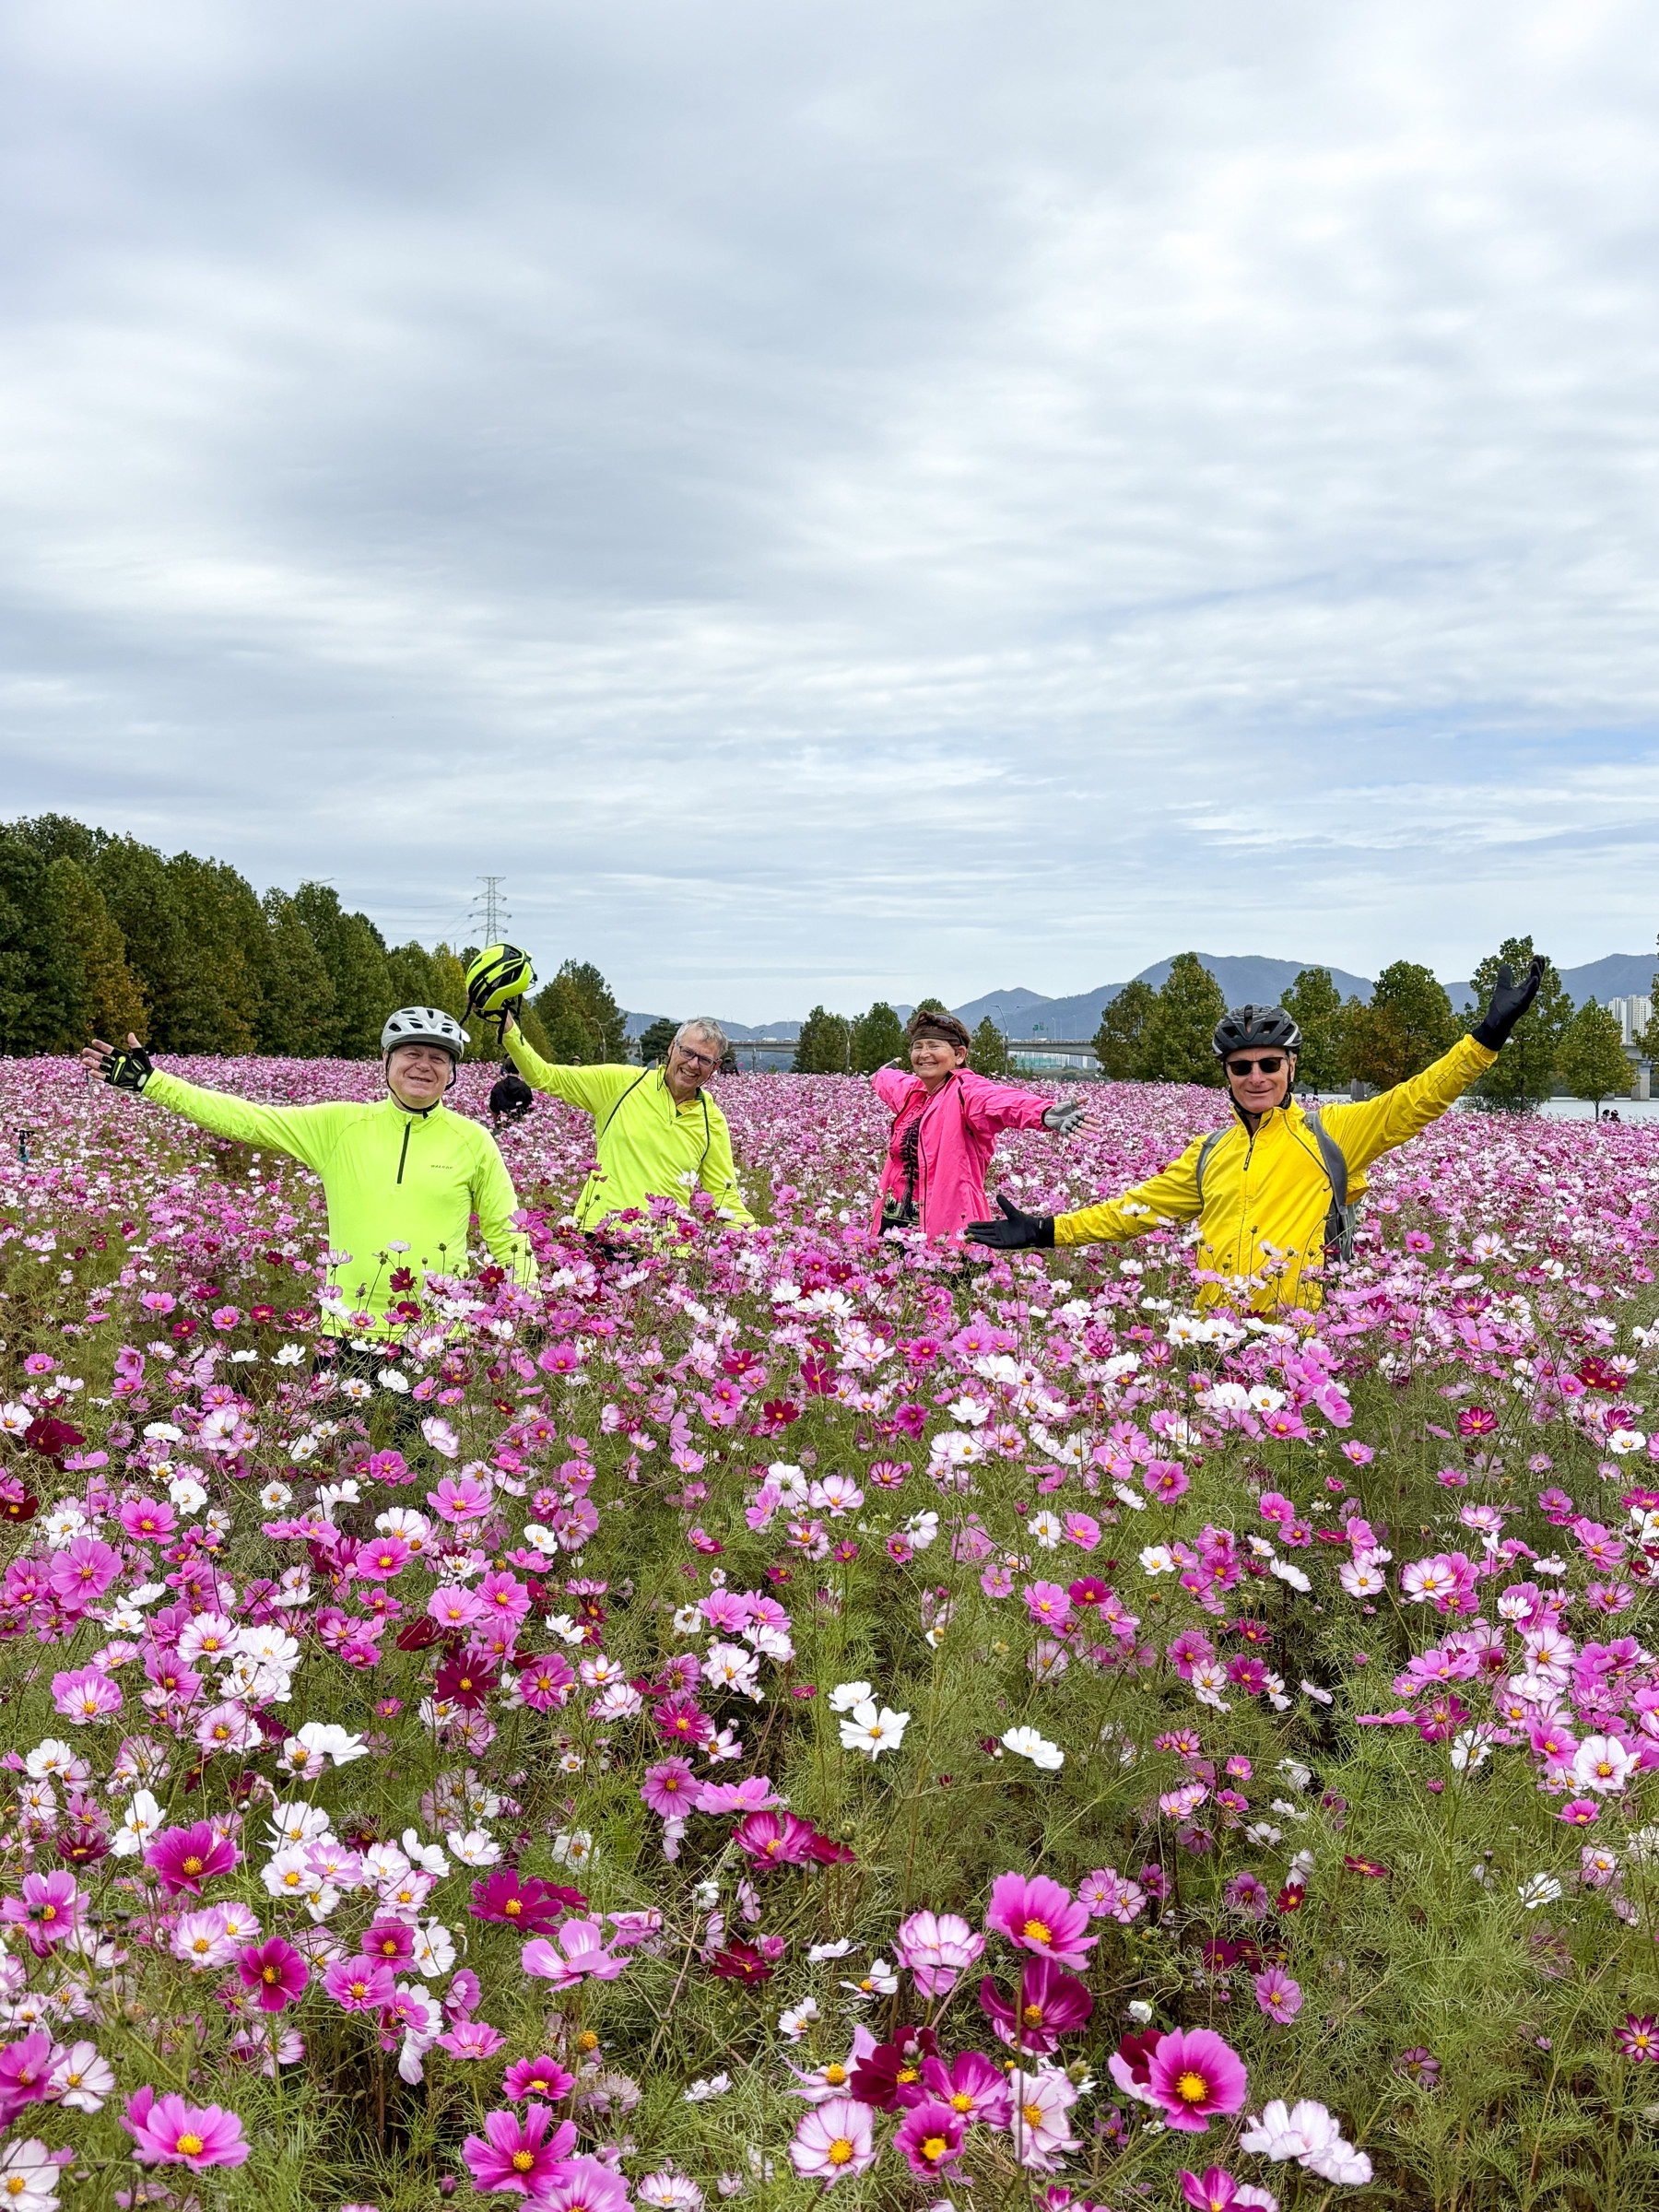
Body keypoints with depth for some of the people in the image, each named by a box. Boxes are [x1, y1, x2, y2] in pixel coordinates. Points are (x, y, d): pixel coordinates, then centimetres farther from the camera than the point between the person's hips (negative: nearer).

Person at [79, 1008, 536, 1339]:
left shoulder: (474, 1141, 3)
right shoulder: (340, 1125, 4)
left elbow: (506, 1233, 10)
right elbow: (246, 1119, 3)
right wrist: (149, 1081, 0)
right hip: (349, 1329, 1)